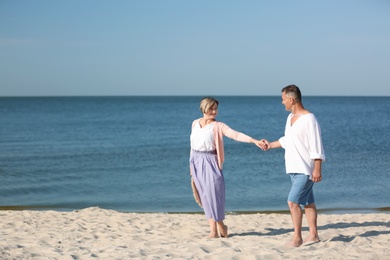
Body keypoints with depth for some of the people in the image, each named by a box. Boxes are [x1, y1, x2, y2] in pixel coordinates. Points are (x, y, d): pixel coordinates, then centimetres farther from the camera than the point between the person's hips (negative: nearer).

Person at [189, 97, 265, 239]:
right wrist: (191, 164, 17)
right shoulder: (195, 123, 9)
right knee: (205, 196, 4)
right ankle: (214, 228, 10)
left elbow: (235, 135, -17)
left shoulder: (218, 126, -5)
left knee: (213, 194, -7)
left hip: (210, 162, -4)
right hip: (196, 162, 4)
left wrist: (254, 141, -30)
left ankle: (215, 230, 6)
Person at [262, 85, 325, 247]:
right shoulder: (290, 117, 11)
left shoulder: (309, 119, -16)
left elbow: (316, 147, -18)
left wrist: (317, 169, -22)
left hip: (305, 170, -8)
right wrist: (271, 145, 34)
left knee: (293, 201, -13)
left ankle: (297, 237, -4)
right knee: (307, 203, 13)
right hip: (294, 169, 8)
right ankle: (313, 235, 20)